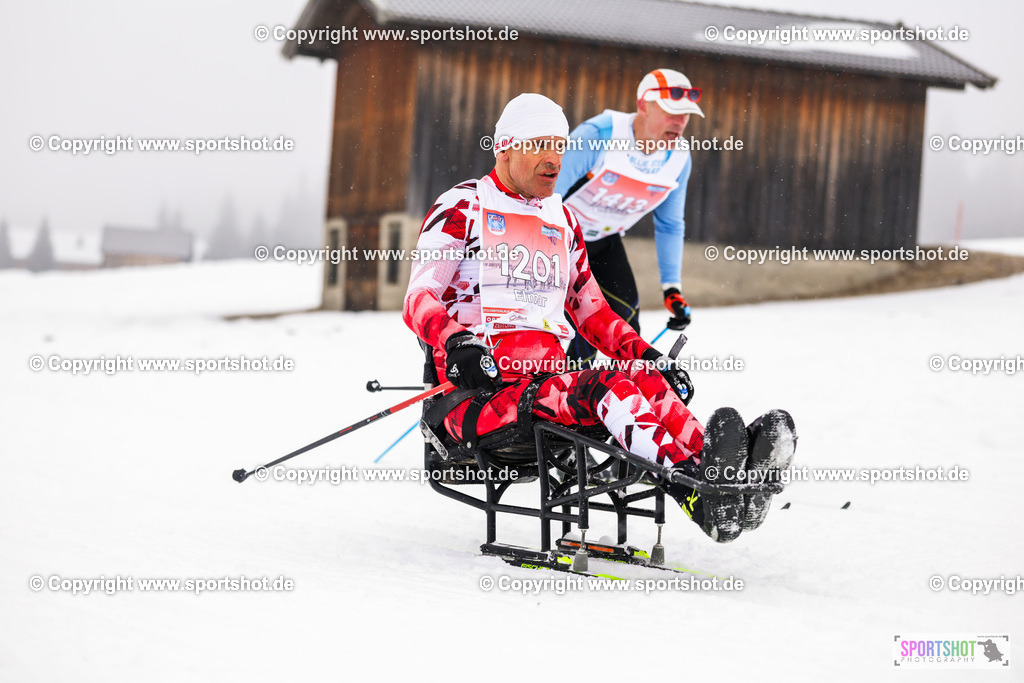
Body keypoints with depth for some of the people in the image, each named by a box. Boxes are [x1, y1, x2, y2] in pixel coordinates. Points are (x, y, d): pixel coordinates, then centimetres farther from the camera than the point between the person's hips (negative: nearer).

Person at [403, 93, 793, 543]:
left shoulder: (563, 222, 24)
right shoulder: (462, 207, 5)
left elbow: (590, 311, 28)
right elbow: (419, 300, -4)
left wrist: (648, 357, 11)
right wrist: (457, 342, -26)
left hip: (550, 376, 6)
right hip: (481, 388, -5)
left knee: (646, 382, -26)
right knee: (603, 388, -34)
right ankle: (695, 488, -58)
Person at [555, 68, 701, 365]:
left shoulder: (679, 159, -11)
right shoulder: (596, 135, -30)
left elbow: (670, 226, 5)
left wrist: (672, 287, 1)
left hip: (605, 241, 6)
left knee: (626, 314, -5)